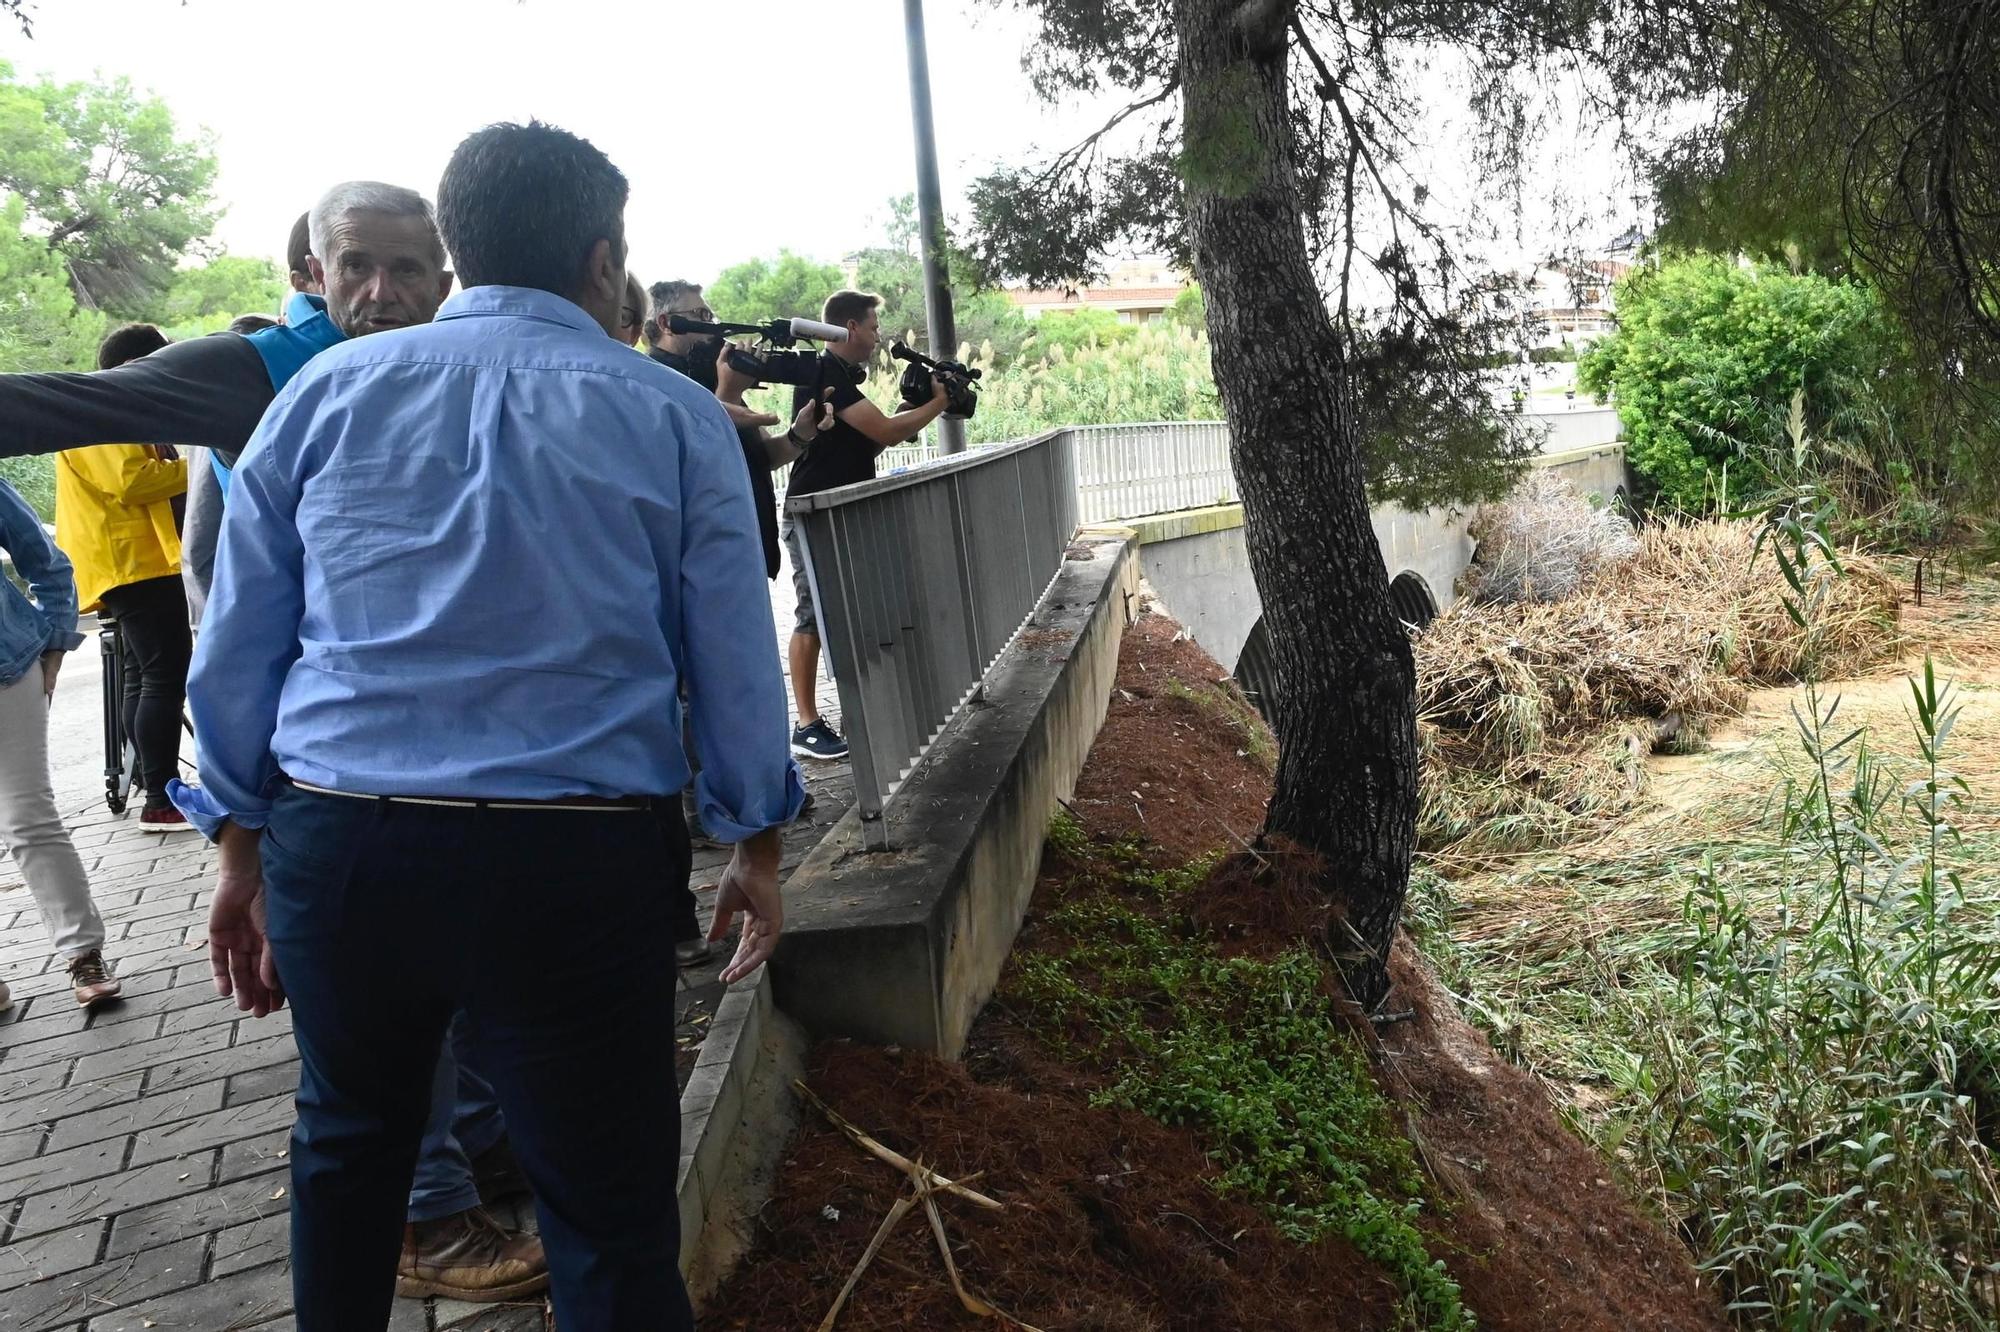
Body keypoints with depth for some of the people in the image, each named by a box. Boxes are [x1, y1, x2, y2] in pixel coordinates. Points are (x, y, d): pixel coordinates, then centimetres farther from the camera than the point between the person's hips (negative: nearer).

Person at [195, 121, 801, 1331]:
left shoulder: (325, 389, 6)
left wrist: (245, 846, 18)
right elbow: (734, 654, 2)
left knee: (350, 1142, 27)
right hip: (575, 864, -3)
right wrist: (757, 844, 13)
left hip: (337, 848, 4)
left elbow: (239, 644, 8)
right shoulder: (674, 415, 1)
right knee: (612, 1215, 8)